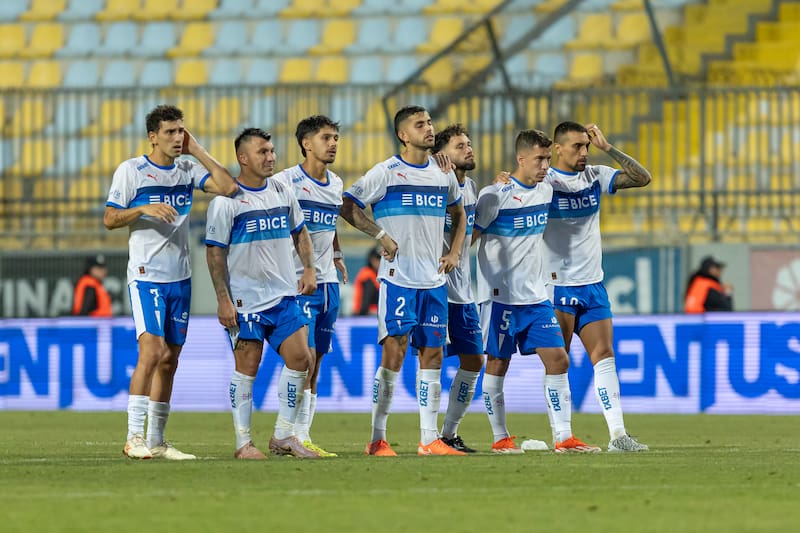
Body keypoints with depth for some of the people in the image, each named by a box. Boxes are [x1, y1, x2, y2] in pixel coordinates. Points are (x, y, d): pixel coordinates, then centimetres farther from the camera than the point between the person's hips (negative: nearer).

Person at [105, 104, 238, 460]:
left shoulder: (188, 170, 9)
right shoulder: (131, 171, -4)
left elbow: (227, 187, -5)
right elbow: (109, 219, -2)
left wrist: (197, 150, -3)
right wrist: (144, 209, -19)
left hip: (180, 278, 6)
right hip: (146, 275, -6)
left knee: (169, 360, 7)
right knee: (152, 350, -19)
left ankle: (156, 441, 13)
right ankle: (134, 437, -16)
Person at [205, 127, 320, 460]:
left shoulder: (283, 193, 9)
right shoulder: (226, 201, -9)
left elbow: (299, 232, 22)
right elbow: (214, 252, -9)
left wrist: (309, 269, 9)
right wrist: (223, 300, -14)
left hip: (284, 295, 6)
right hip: (245, 300, -6)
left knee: (299, 359, 0)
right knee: (247, 368, -3)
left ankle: (283, 436, 11)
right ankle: (243, 443, 6)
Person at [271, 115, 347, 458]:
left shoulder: (336, 185, 13)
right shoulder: (285, 182, -9)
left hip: (327, 282, 7)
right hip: (296, 282, -7)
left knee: (315, 363, 6)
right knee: (305, 356, -14)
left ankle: (301, 437, 9)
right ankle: (298, 437, -13)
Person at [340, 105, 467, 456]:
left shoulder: (443, 174, 11)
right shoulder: (386, 173, -6)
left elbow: (457, 214, 27)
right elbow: (348, 207, -5)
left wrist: (455, 252, 13)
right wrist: (382, 236, -11)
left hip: (434, 280, 6)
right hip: (398, 278, -6)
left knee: (432, 354, 5)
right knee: (394, 352, -9)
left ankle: (430, 439, 10)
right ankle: (377, 440, -4)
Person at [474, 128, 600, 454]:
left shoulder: (545, 191, 6)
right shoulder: (494, 196, -12)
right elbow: (468, 237, -8)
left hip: (535, 295, 6)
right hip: (500, 295, -6)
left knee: (558, 360, -1)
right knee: (497, 364, 2)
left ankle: (563, 437, 0)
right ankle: (500, 437, 12)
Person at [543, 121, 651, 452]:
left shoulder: (595, 176, 8)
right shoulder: (543, 181, -7)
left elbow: (642, 178, 1)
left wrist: (608, 148, -4)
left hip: (593, 285, 5)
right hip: (557, 286, -5)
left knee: (604, 356, -3)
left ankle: (617, 434, -9)